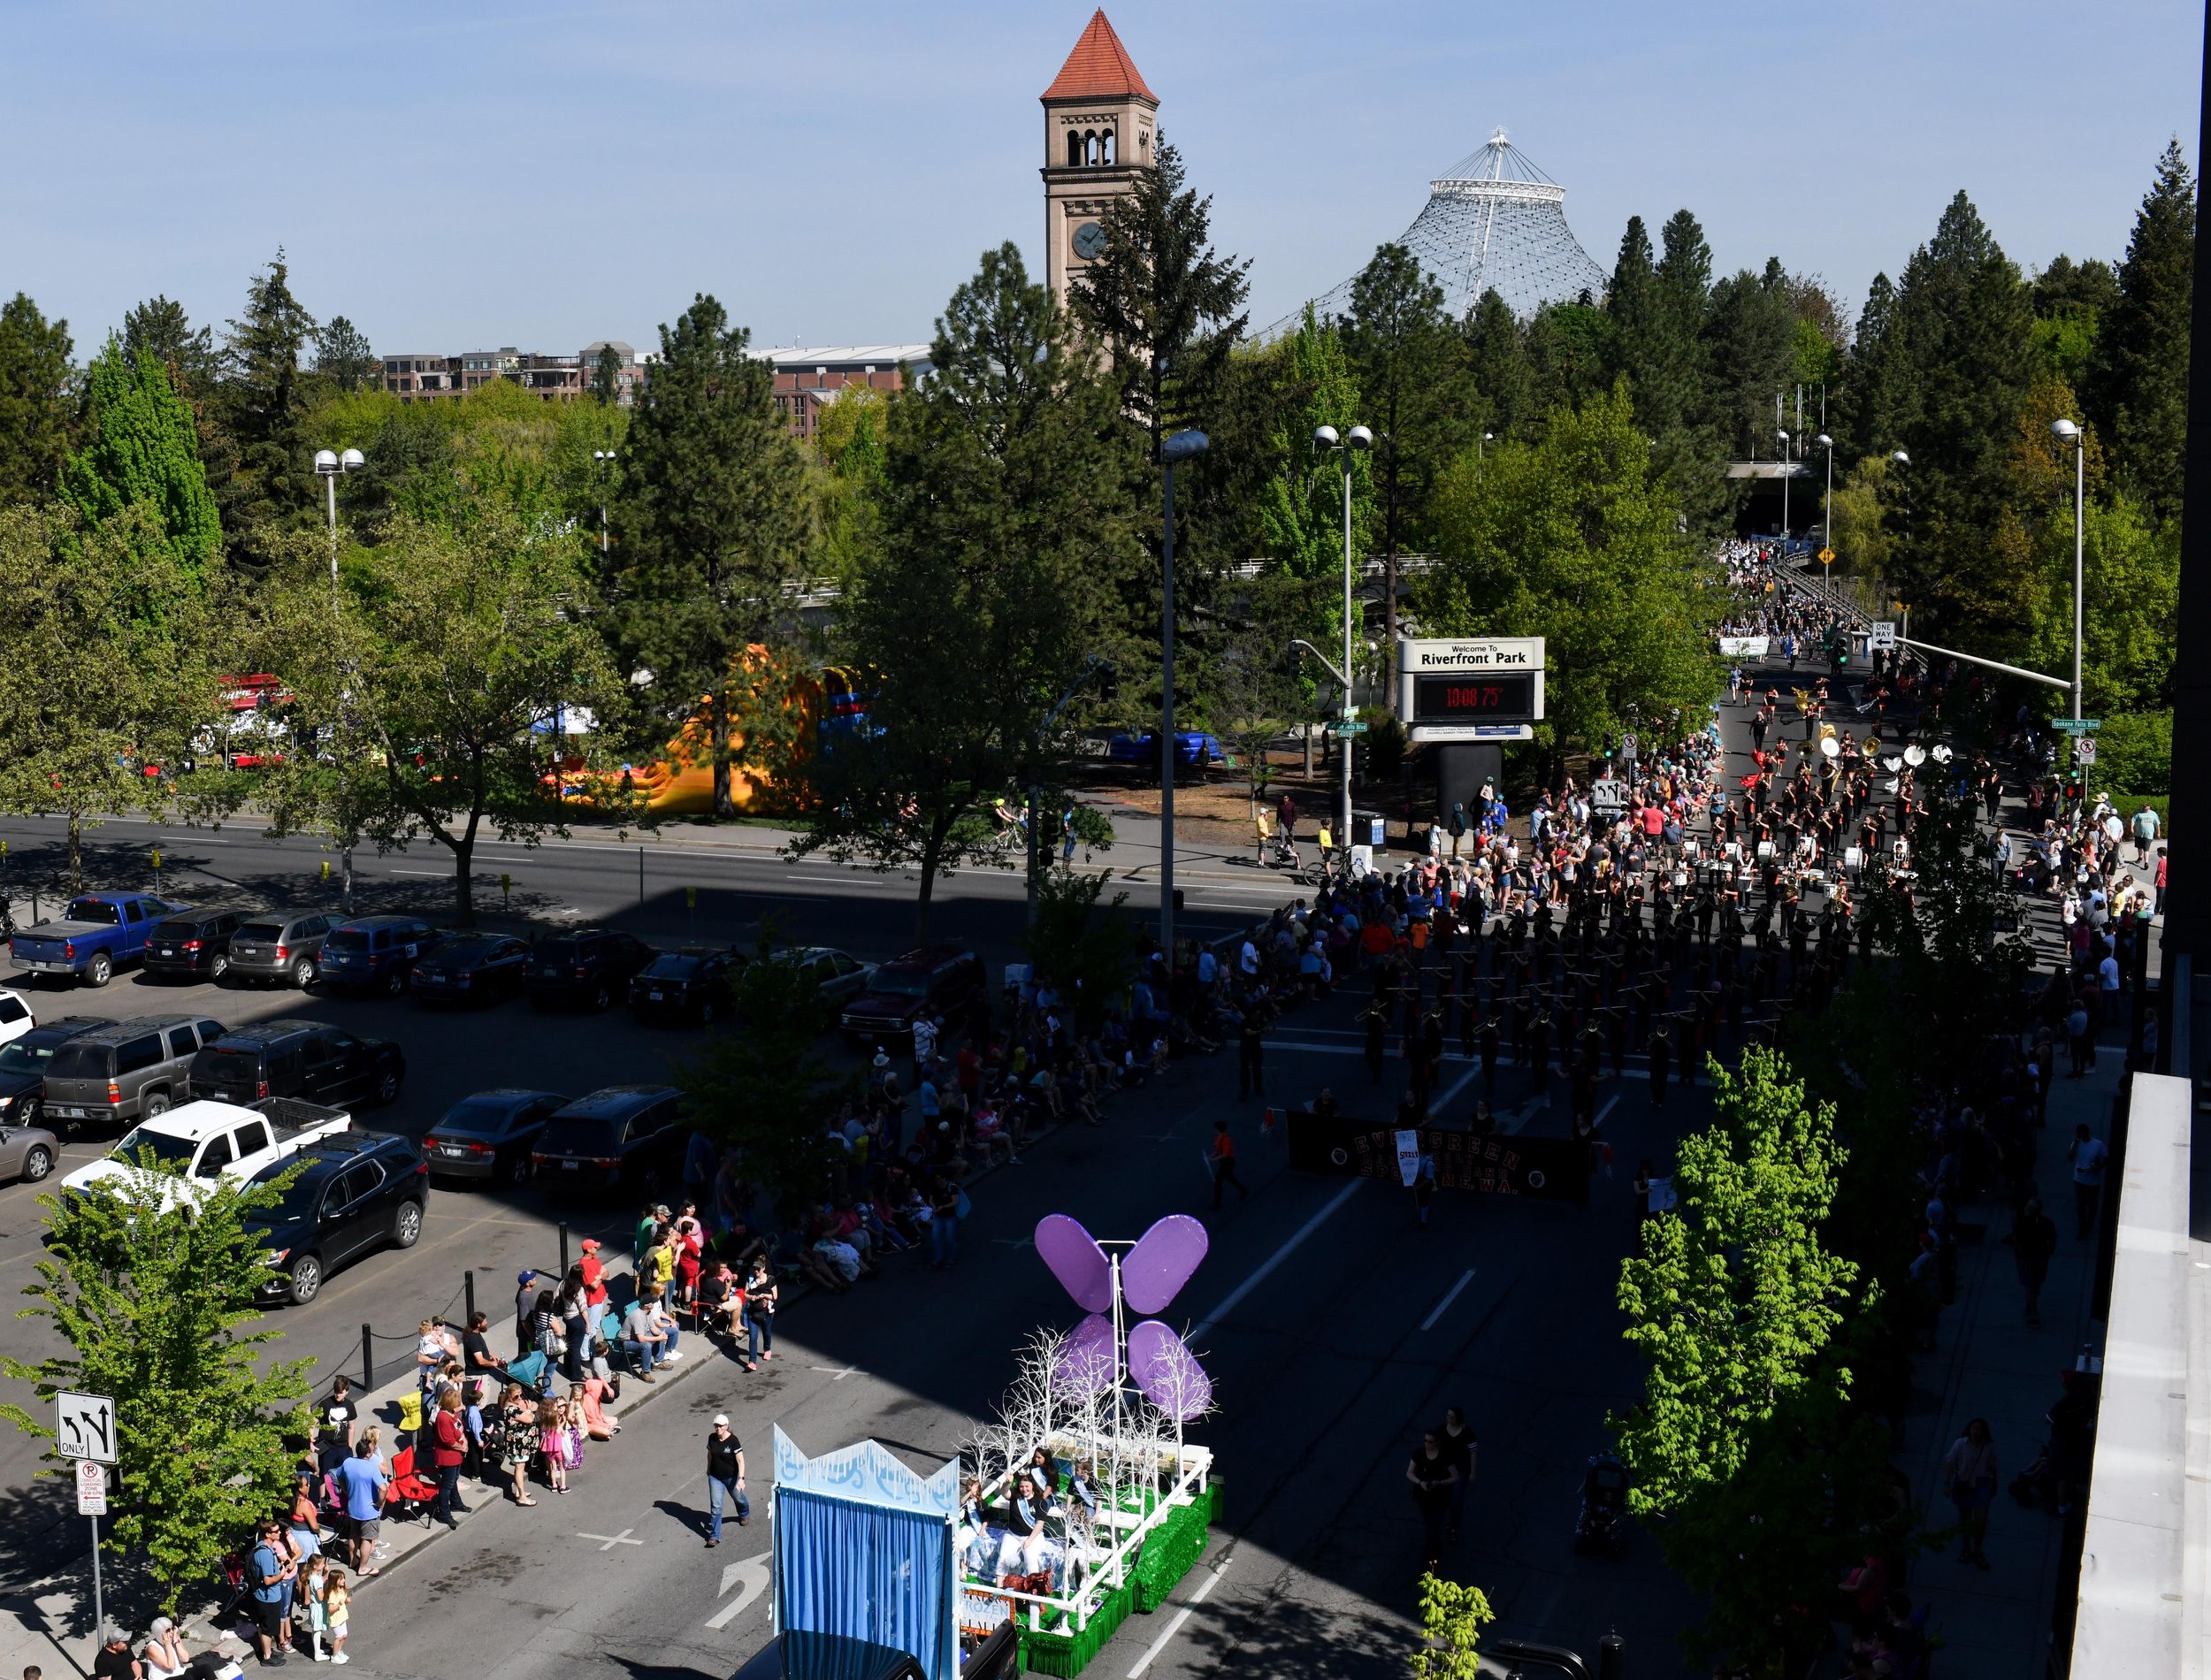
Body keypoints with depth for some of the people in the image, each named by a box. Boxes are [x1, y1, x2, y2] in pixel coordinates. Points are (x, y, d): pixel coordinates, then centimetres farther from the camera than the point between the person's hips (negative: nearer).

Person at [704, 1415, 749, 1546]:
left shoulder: (733, 1441, -22)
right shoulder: (712, 1438, -9)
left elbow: (740, 1460, -23)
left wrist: (741, 1478, -30)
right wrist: (708, 1469, 20)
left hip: (731, 1477, -2)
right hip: (715, 1477, 2)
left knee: (738, 1498, 22)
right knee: (715, 1506, -5)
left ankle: (744, 1514, 56)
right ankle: (714, 1536, -1)